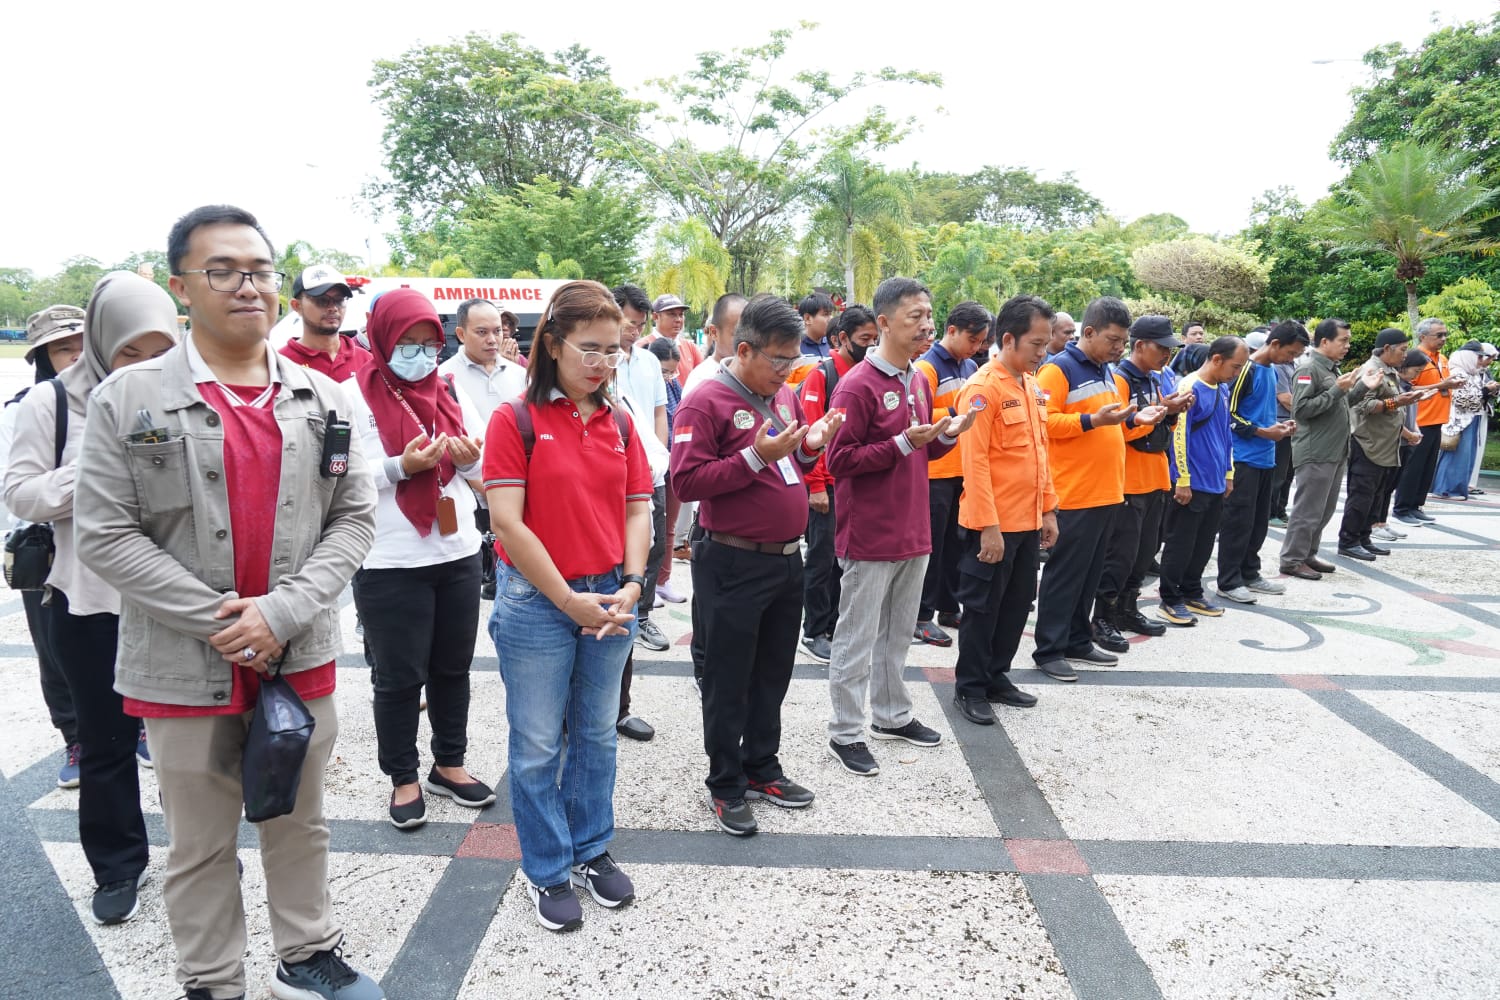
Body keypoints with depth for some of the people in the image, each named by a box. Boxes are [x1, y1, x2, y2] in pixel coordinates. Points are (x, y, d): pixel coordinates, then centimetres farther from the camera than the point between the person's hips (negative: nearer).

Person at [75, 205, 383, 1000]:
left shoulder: (321, 397, 2)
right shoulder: (127, 398, -5)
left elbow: (354, 516, 0)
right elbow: (103, 533, -8)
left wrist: (282, 612, -13)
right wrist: (218, 620, -14)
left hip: (301, 656, 2)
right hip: (185, 665, -2)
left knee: (299, 824, 18)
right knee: (200, 846, 14)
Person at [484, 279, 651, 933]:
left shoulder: (619, 424, 6)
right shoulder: (516, 420, -9)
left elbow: (637, 510, 6)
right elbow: (507, 521, -15)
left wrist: (630, 586, -9)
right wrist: (569, 600, -14)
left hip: (610, 599, 5)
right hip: (538, 602, -4)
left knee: (597, 733, 17)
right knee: (538, 744, 8)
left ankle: (591, 851, 35)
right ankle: (547, 871, 26)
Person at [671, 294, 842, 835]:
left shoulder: (784, 395, 10)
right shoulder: (707, 401, -13)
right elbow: (687, 481, -20)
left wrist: (810, 446, -1)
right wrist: (757, 456, -26)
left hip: (787, 559, 7)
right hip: (735, 564, -7)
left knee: (773, 673, 18)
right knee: (729, 680, 6)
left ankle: (762, 767, 34)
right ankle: (726, 785, 21)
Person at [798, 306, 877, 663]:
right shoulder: (822, 374, -8)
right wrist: (815, 486, -15)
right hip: (826, 485, -6)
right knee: (822, 558, 2)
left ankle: (835, 626, 24)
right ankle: (814, 633, 13)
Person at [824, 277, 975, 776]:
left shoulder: (919, 381, 10)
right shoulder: (857, 385, -15)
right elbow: (839, 460, -17)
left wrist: (946, 435, -1)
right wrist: (902, 443, -23)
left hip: (913, 532, 8)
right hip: (869, 537, -8)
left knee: (898, 632, 19)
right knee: (857, 639, 3)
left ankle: (892, 715, 34)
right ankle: (845, 733, 16)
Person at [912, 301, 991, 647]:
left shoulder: (971, 368, 12)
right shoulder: (926, 367, -10)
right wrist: (955, 413, -24)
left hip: (965, 470, 7)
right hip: (935, 472, -7)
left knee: (956, 543, 14)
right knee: (931, 545, 0)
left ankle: (948, 607, 25)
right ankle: (922, 616, 8)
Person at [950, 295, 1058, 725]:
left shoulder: (1032, 385, 10)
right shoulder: (982, 388, -15)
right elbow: (974, 462, -19)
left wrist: (1049, 509, 14)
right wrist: (988, 526, -21)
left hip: (1028, 521, 8)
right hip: (993, 525, -8)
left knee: (1017, 603, 16)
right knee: (983, 607, 3)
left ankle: (997, 677, 30)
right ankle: (969, 688, 16)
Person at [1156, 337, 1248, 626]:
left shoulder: (1223, 389, 12)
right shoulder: (1190, 388, -15)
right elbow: (1179, 435, -18)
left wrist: (1229, 473, 18)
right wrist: (1183, 480, -18)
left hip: (1216, 483, 8)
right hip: (1191, 483, -8)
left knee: (1204, 543, 14)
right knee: (1181, 544, 0)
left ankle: (1192, 593, 26)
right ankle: (1170, 601, 8)